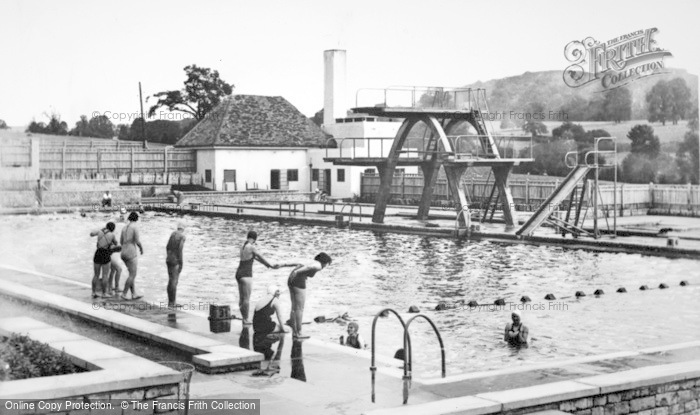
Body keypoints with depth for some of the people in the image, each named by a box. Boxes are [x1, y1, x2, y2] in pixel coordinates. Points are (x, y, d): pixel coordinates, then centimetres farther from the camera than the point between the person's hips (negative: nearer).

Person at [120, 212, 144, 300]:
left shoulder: (124, 228, 13)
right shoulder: (135, 227, -11)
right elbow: (138, 242, -14)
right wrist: (141, 248, 7)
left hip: (124, 253, 8)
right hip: (131, 253, -8)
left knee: (132, 274, 15)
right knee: (133, 275, -1)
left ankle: (134, 295, 14)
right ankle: (124, 294, -4)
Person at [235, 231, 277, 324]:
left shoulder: (243, 247, 12)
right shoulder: (251, 247, -14)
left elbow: (254, 257, 23)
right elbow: (260, 257, -7)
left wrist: (265, 264, 32)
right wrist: (271, 266, 3)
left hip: (239, 273, 9)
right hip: (246, 274, -9)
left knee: (241, 297, 15)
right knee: (246, 298, -2)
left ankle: (243, 317, 23)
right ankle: (245, 319, 1)